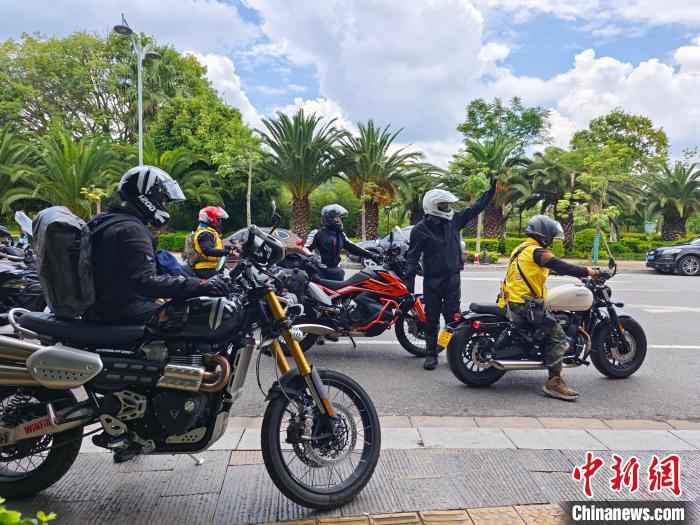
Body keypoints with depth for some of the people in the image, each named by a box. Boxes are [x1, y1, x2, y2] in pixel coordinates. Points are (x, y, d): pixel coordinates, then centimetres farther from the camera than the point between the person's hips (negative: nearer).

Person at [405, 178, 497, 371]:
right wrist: (409, 280, -11)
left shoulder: (454, 220, 4)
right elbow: (412, 256, -7)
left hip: (453, 278, 3)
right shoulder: (420, 229, -7)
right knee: (432, 319, 5)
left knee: (453, 317, 4)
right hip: (432, 280, -2)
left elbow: (475, 208, 12)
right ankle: (431, 354, 15)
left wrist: (491, 190, 8)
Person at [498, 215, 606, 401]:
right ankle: (554, 382, -17)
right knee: (557, 336, -14)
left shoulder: (521, 249, 18)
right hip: (525, 304, -11)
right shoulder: (537, 252, -13)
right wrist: (592, 272, -13)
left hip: (512, 300, 11)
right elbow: (562, 268, -20)